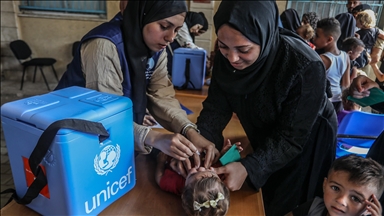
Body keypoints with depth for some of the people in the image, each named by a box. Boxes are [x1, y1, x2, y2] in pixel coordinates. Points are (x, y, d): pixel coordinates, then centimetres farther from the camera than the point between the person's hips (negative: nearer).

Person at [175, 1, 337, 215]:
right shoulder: (226, 56, -22)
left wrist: (249, 167, -42)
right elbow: (216, 106, -18)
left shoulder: (306, 67, -37)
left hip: (305, 144, -4)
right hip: (265, 138, 5)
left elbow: (291, 137, -31)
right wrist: (197, 143, -35)